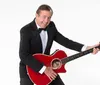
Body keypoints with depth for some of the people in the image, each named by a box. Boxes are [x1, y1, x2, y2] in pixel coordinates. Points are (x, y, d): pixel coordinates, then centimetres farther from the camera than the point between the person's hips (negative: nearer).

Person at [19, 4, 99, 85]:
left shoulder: (51, 26, -2)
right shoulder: (26, 30, -20)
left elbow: (64, 41, -1)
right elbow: (23, 55, -28)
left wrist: (86, 48, -12)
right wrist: (43, 69, -32)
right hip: (28, 68, -5)